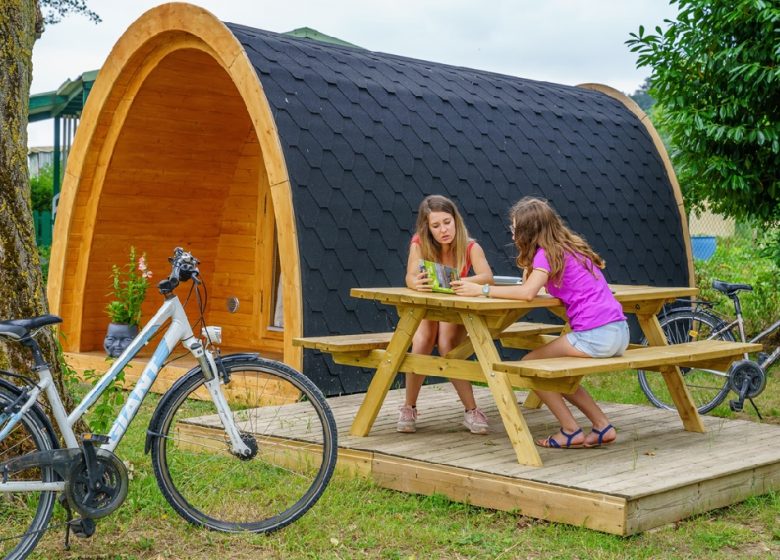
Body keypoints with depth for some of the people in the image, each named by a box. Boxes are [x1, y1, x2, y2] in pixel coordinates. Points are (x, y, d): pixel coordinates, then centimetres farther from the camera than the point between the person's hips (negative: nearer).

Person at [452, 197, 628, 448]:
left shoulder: (546, 253, -7)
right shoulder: (571, 246, 18)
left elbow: (527, 292, -24)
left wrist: (480, 290, -20)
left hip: (594, 335, -9)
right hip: (619, 332, 9)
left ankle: (571, 431, 4)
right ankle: (602, 426, 18)